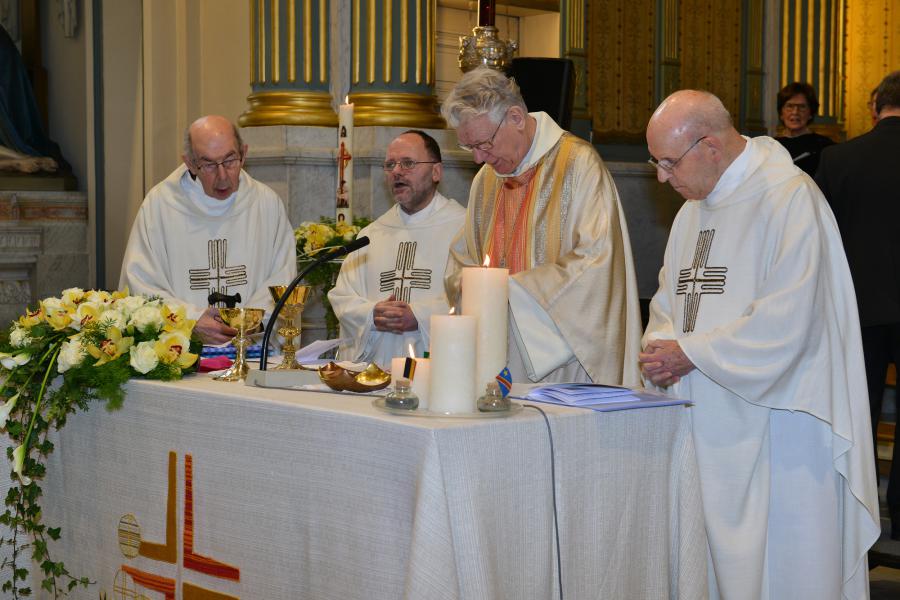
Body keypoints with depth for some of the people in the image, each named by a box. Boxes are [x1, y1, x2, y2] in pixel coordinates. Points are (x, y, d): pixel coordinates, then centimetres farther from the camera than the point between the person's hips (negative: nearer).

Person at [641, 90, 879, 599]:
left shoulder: (790, 197, -14)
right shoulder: (696, 206, 14)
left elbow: (786, 323, -21)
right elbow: (671, 296, 19)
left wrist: (690, 352, -14)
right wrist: (661, 348, -3)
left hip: (773, 431, -8)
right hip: (708, 425, 8)